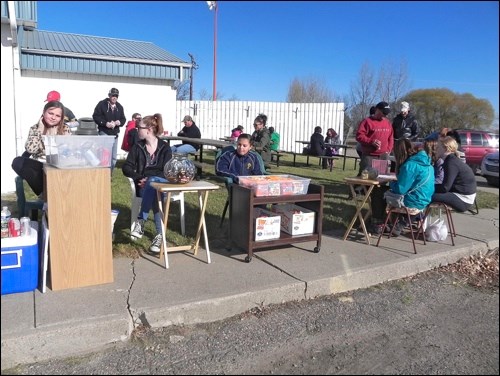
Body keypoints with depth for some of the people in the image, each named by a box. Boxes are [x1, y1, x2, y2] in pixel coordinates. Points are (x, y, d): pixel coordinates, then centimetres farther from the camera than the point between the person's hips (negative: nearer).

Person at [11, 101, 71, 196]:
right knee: (17, 162, -26)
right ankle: (43, 192, -16)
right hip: (38, 164, 3)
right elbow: (30, 149, -10)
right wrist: (40, 130, -9)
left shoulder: (65, 130, 2)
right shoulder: (35, 128, 5)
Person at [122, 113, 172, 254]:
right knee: (154, 195, -36)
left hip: (161, 182, -1)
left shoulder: (165, 148, 7)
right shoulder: (137, 147, 13)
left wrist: (149, 179, -16)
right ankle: (159, 234, -44)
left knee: (153, 182, -39)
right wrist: (139, 178, -13)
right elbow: (126, 167, 6)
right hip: (144, 184, 1)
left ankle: (140, 222, -42)